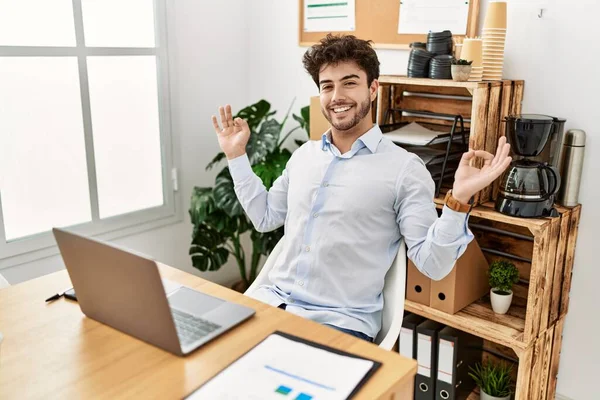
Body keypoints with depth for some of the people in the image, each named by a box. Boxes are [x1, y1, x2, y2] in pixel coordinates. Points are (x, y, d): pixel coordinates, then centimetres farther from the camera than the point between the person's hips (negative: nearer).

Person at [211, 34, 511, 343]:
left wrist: (458, 201, -24)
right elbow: (265, 217, 21)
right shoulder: (304, 154, 11)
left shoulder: (404, 168, -6)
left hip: (342, 321, -5)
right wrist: (236, 155, 19)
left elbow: (432, 265, -9)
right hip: (274, 300, 5)